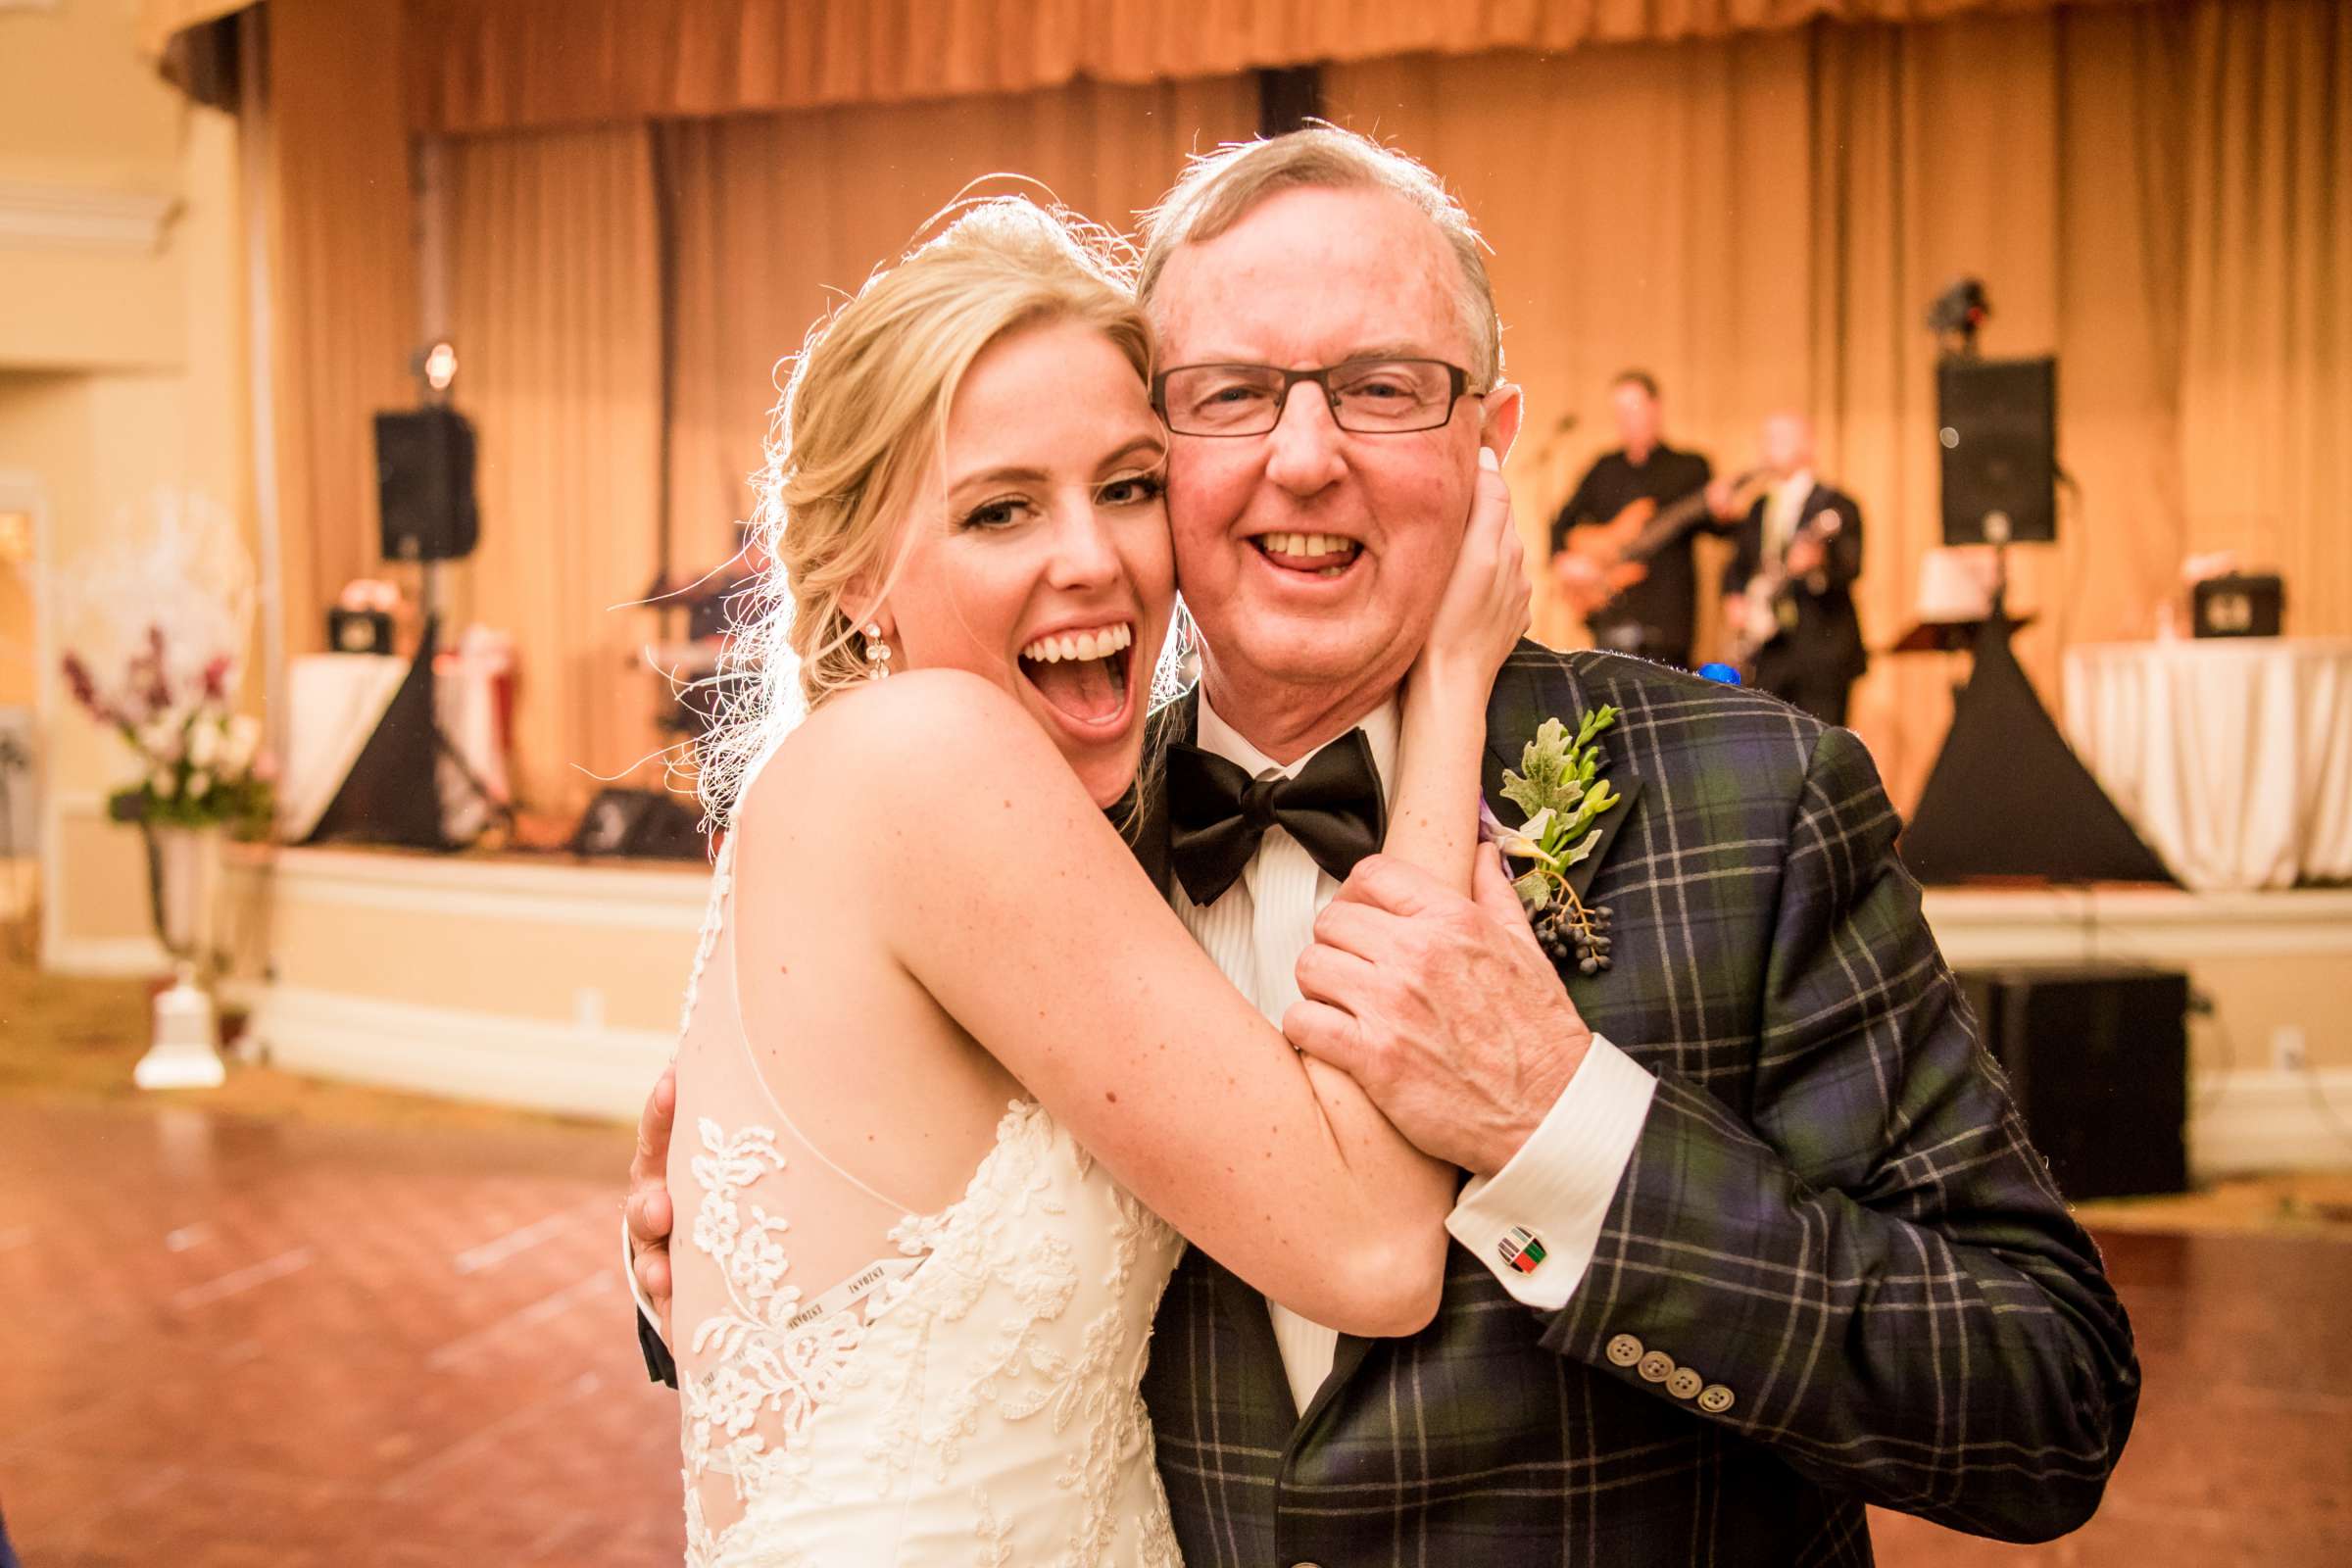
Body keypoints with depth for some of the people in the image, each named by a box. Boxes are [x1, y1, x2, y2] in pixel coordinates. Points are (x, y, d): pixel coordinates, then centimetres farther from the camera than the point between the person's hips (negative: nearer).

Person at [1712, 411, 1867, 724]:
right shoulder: (1759, 508, 17)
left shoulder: (1836, 505, -4)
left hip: (1821, 652, -6)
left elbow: (1850, 567, -18)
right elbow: (1738, 563, 23)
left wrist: (1819, 562, -40)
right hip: (1764, 654, 6)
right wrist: (1733, 599, 2)